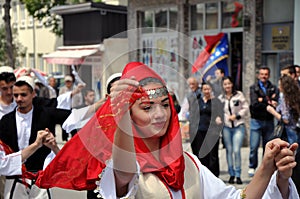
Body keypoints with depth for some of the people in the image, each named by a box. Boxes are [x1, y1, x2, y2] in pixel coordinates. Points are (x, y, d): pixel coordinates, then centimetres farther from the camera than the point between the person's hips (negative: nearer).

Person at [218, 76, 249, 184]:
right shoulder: (221, 98, 8)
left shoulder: (239, 95, 2)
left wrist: (237, 116, -8)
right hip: (226, 127, 2)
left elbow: (245, 108, 2)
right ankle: (231, 174, 17)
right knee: (229, 150, 6)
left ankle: (238, 175, 1)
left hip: (239, 126, -2)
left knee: (236, 150, -10)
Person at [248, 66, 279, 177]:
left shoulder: (273, 88, 10)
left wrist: (263, 100, -14)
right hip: (256, 121, -2)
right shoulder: (254, 88, 3)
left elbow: (275, 101, -7)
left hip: (269, 121, 2)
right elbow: (255, 104, -10)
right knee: (254, 146, -3)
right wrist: (269, 103, -10)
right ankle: (252, 167, 12)